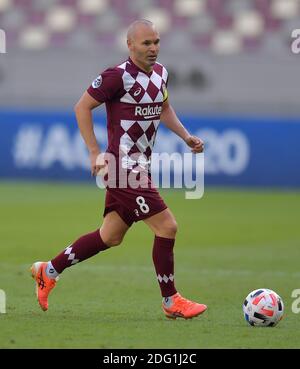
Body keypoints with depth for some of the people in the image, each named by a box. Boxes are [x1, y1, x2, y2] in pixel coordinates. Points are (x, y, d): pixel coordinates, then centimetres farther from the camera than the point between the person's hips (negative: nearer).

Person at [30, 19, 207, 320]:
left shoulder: (160, 73, 8)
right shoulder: (118, 76, -17)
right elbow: (82, 107, -11)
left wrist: (186, 136, 11)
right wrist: (95, 154, -15)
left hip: (139, 168, 9)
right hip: (123, 168, -9)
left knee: (110, 238, 16)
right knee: (166, 227, -11)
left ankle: (49, 271, 30)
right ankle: (171, 302, 2)